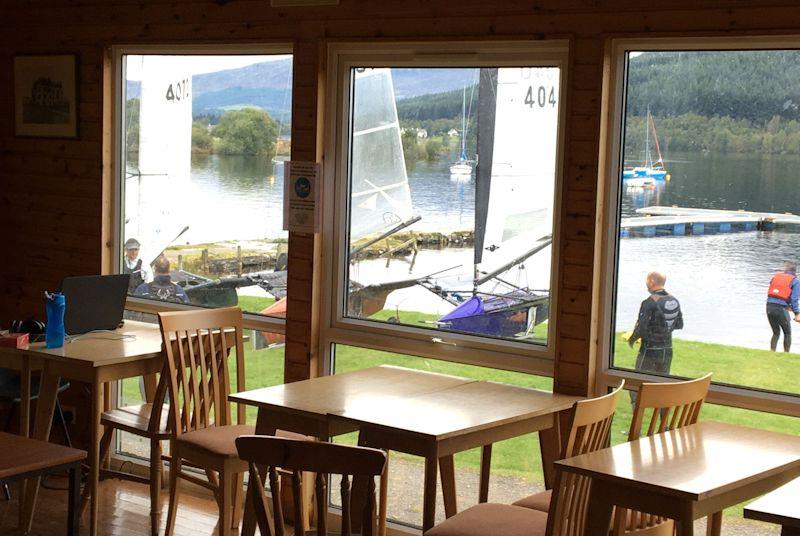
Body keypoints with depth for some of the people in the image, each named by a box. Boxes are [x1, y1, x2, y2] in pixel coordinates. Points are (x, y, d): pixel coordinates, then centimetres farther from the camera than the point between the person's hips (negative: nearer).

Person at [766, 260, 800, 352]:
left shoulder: (776, 276, 13)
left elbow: (770, 293, 14)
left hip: (769, 306, 4)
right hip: (781, 309, -4)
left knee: (776, 333, 20)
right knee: (787, 333, 15)